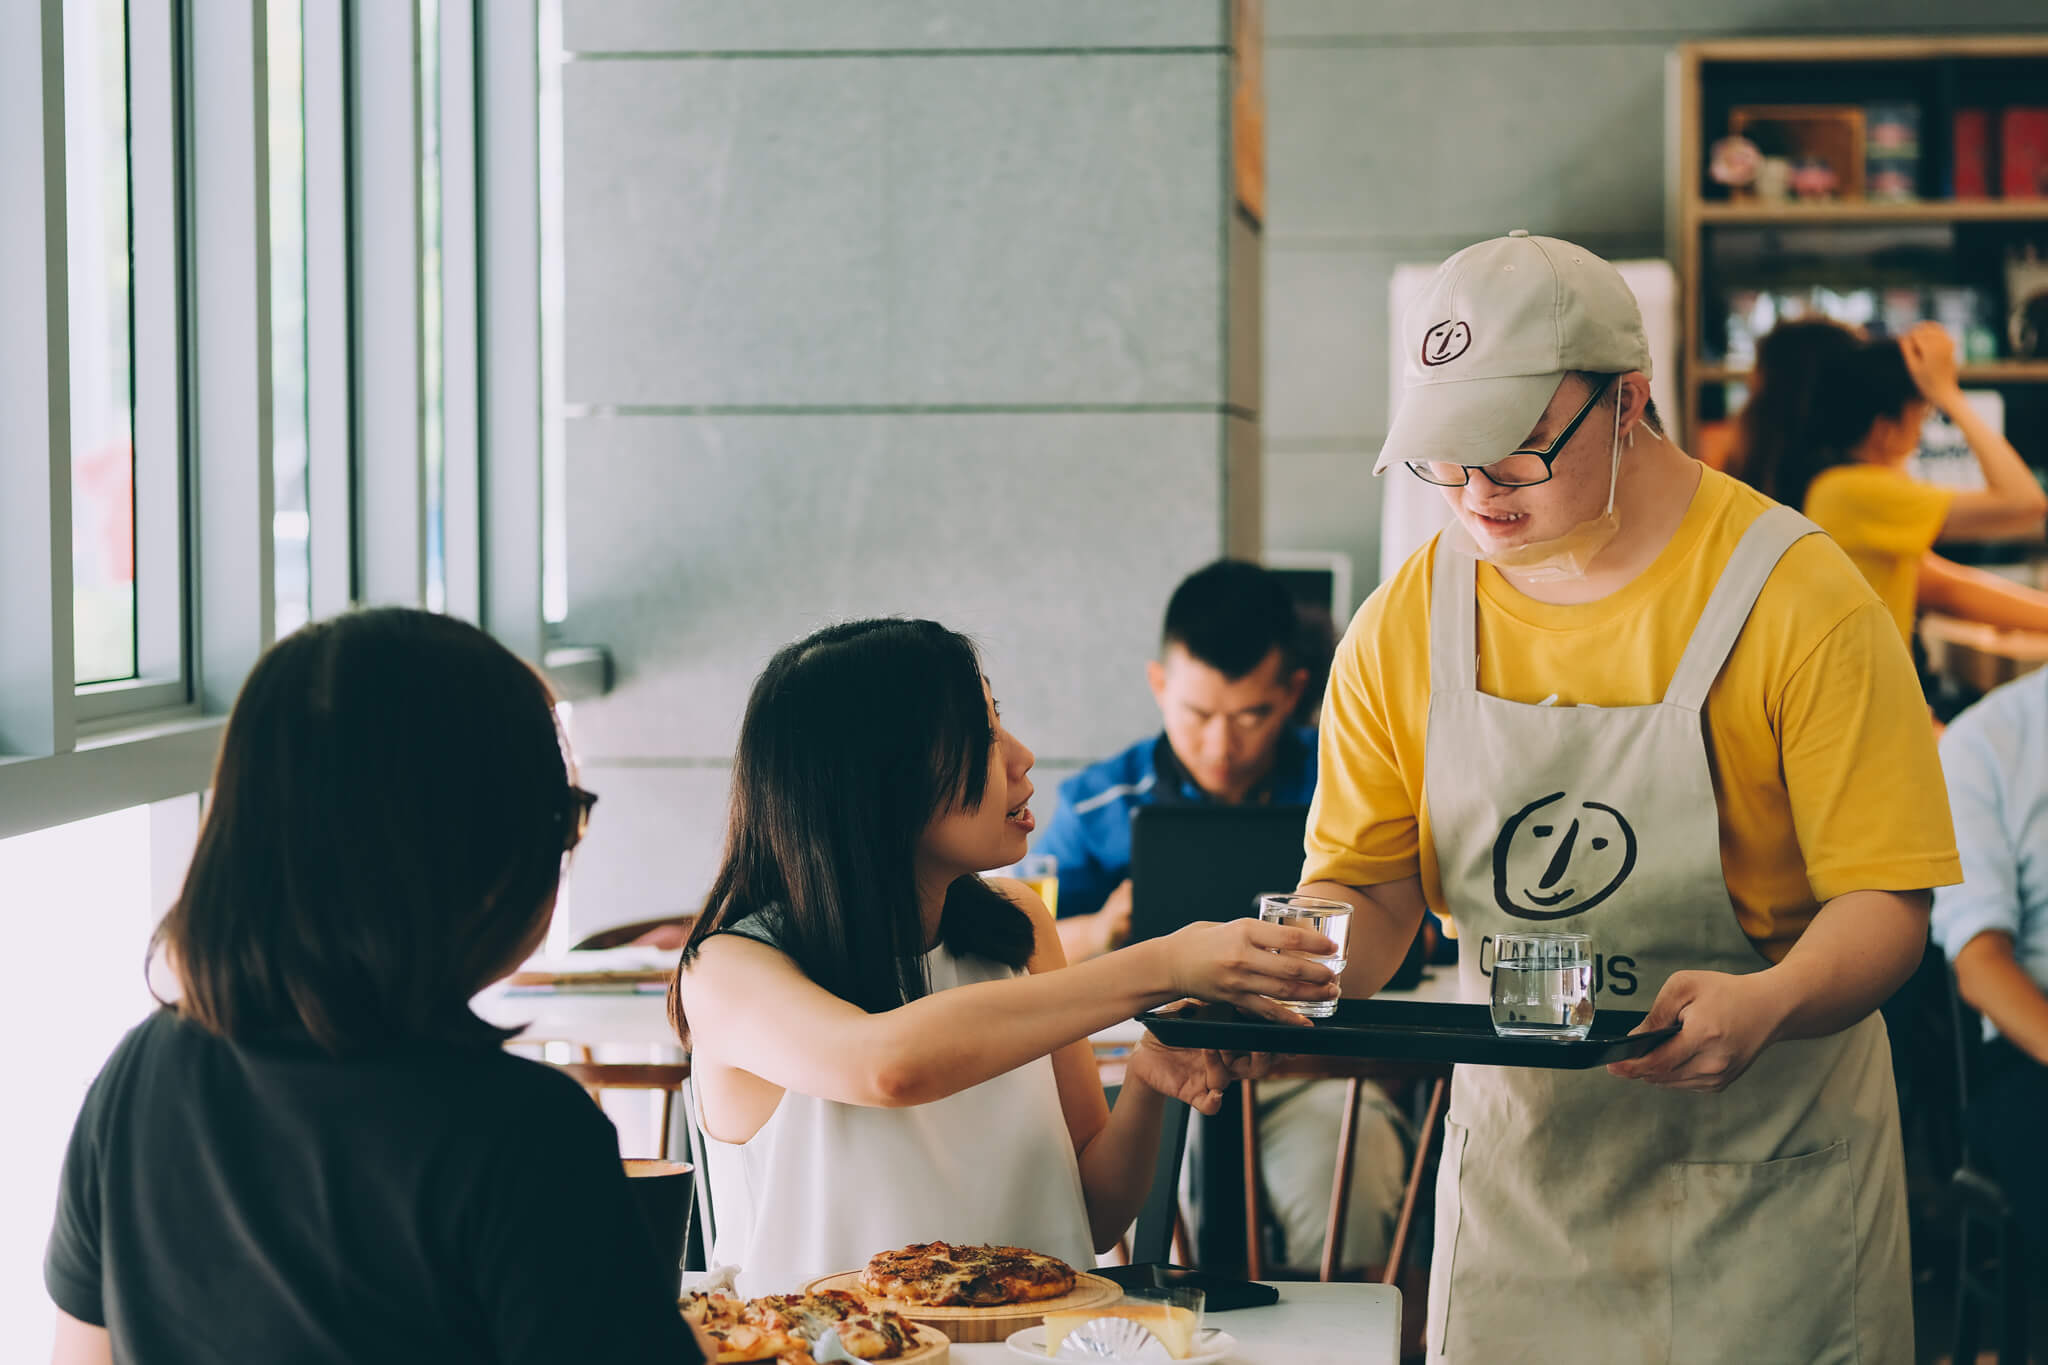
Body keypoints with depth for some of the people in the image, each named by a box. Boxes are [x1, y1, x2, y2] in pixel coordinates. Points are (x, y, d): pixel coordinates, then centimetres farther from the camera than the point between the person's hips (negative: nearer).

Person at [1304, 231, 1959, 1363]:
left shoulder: (1798, 600, -13)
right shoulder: (1403, 629, -1)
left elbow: (1883, 900, -15)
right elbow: (1368, 887, 3)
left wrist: (1766, 1003, -35)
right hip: (1514, 1168, 3)